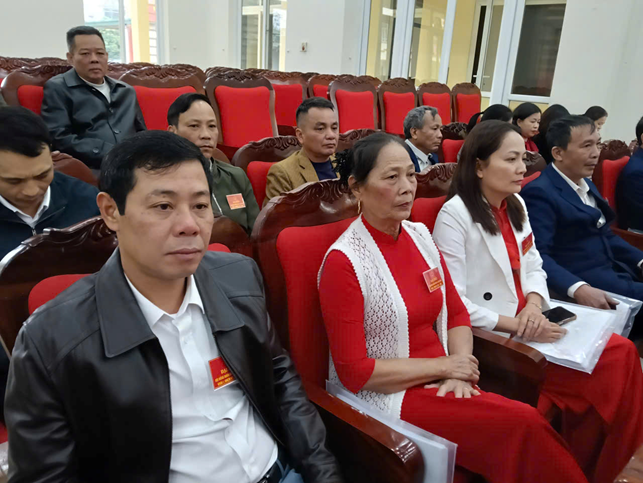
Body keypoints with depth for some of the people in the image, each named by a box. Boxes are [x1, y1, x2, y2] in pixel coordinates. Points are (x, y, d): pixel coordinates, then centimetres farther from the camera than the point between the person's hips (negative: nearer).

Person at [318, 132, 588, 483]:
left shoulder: (420, 235, 4)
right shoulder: (344, 261, -17)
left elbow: (457, 313, 11)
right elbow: (354, 371, -16)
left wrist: (458, 371, -8)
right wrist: (443, 365, -12)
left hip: (441, 384, 6)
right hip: (384, 397, -5)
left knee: (526, 426, -17)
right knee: (521, 425, -18)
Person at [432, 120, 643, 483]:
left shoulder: (516, 204, 11)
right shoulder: (455, 214, -15)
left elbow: (534, 269, 12)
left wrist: (533, 305, -8)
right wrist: (514, 324, -20)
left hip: (525, 324, 8)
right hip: (487, 336, -7)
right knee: (602, 372, -14)